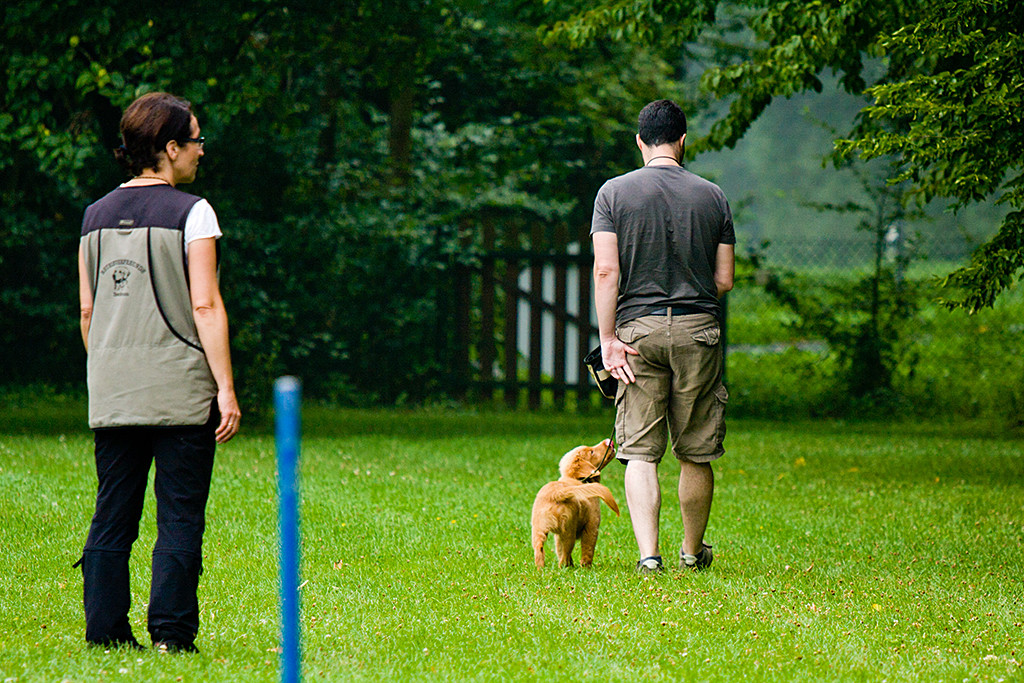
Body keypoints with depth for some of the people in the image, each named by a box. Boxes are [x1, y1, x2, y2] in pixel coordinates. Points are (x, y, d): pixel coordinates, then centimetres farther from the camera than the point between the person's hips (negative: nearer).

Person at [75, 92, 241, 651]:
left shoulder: (96, 215, 10)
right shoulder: (191, 213, -7)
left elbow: (87, 311, 12)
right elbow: (205, 306, -12)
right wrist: (225, 387, -10)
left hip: (111, 394, 5)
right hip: (180, 391, -5)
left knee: (112, 516, 8)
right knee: (179, 518, -1)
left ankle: (105, 630, 7)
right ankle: (171, 631, -5)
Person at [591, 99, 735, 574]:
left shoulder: (614, 193, 0)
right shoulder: (712, 197, 4)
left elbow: (606, 271, -8)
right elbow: (724, 280, 5)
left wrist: (608, 339, -6)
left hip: (637, 326, -1)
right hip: (697, 329, 1)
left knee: (640, 452, -1)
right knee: (696, 453, 11)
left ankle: (648, 553, -12)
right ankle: (693, 551, 23)